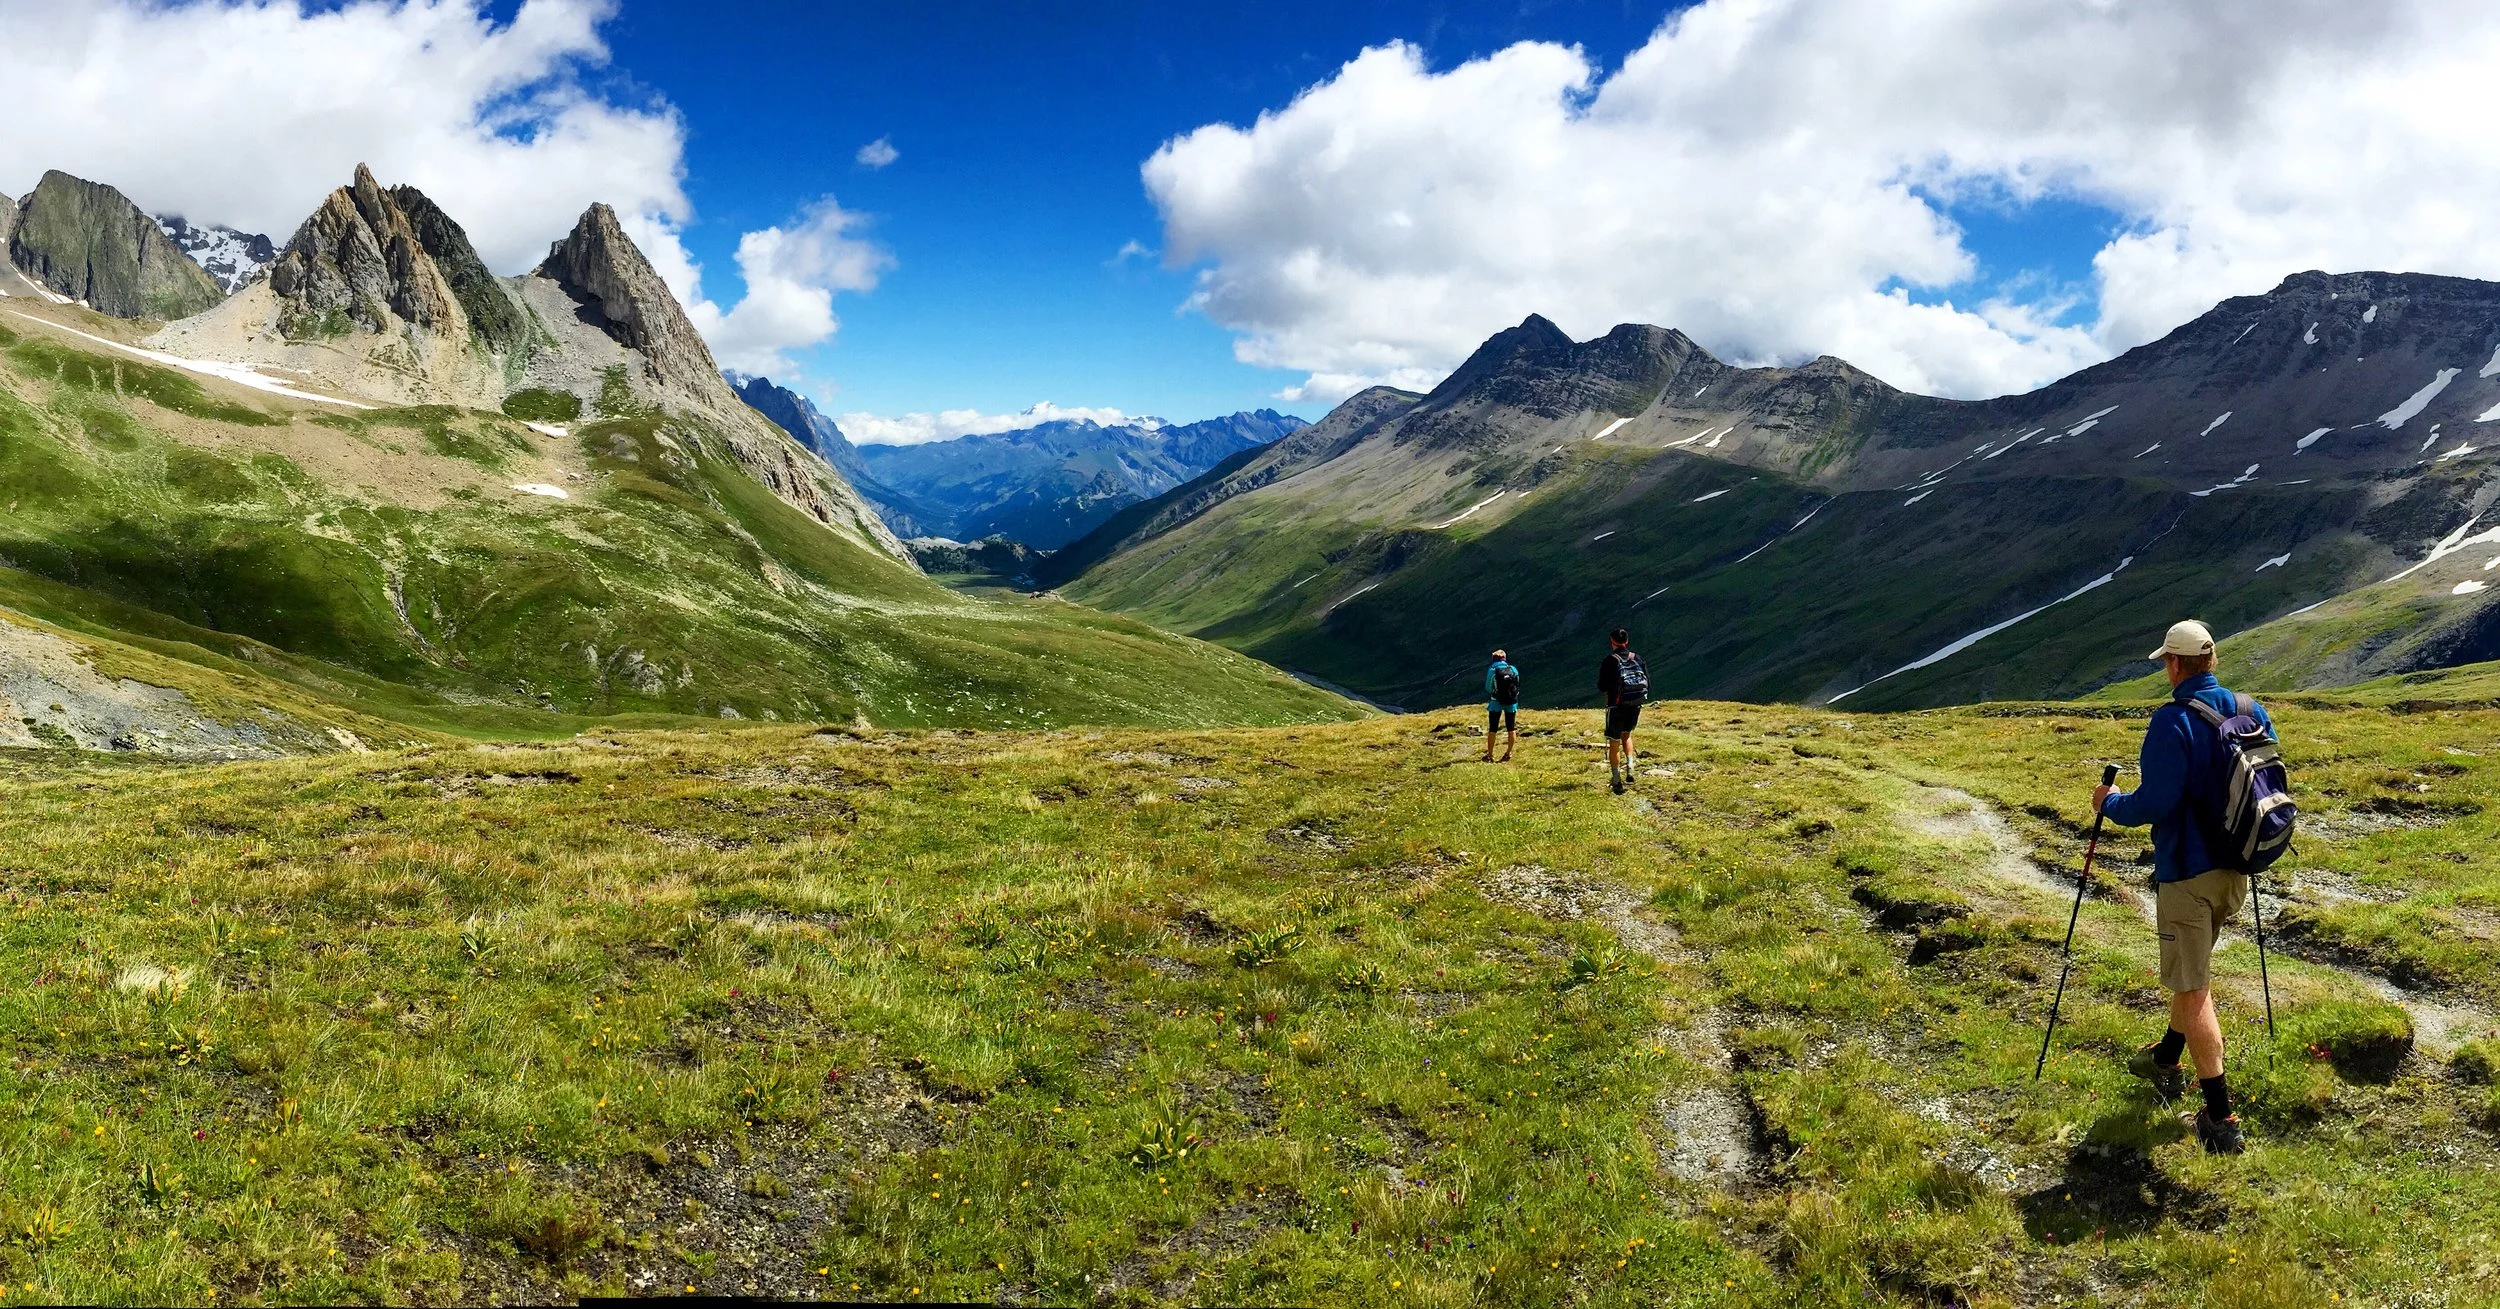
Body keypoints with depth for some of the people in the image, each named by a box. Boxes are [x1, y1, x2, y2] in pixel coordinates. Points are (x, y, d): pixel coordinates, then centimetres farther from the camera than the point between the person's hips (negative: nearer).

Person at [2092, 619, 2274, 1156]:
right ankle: (2166, 1060, 42)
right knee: (2193, 969, 25)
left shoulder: (2172, 722, -21)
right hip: (2235, 869, 8)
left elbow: (2155, 803, -25)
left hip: (2187, 874, -8)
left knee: (2193, 989, -1)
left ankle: (2221, 1118, 0)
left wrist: (2111, 803, -6)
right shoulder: (2251, 712, 2)